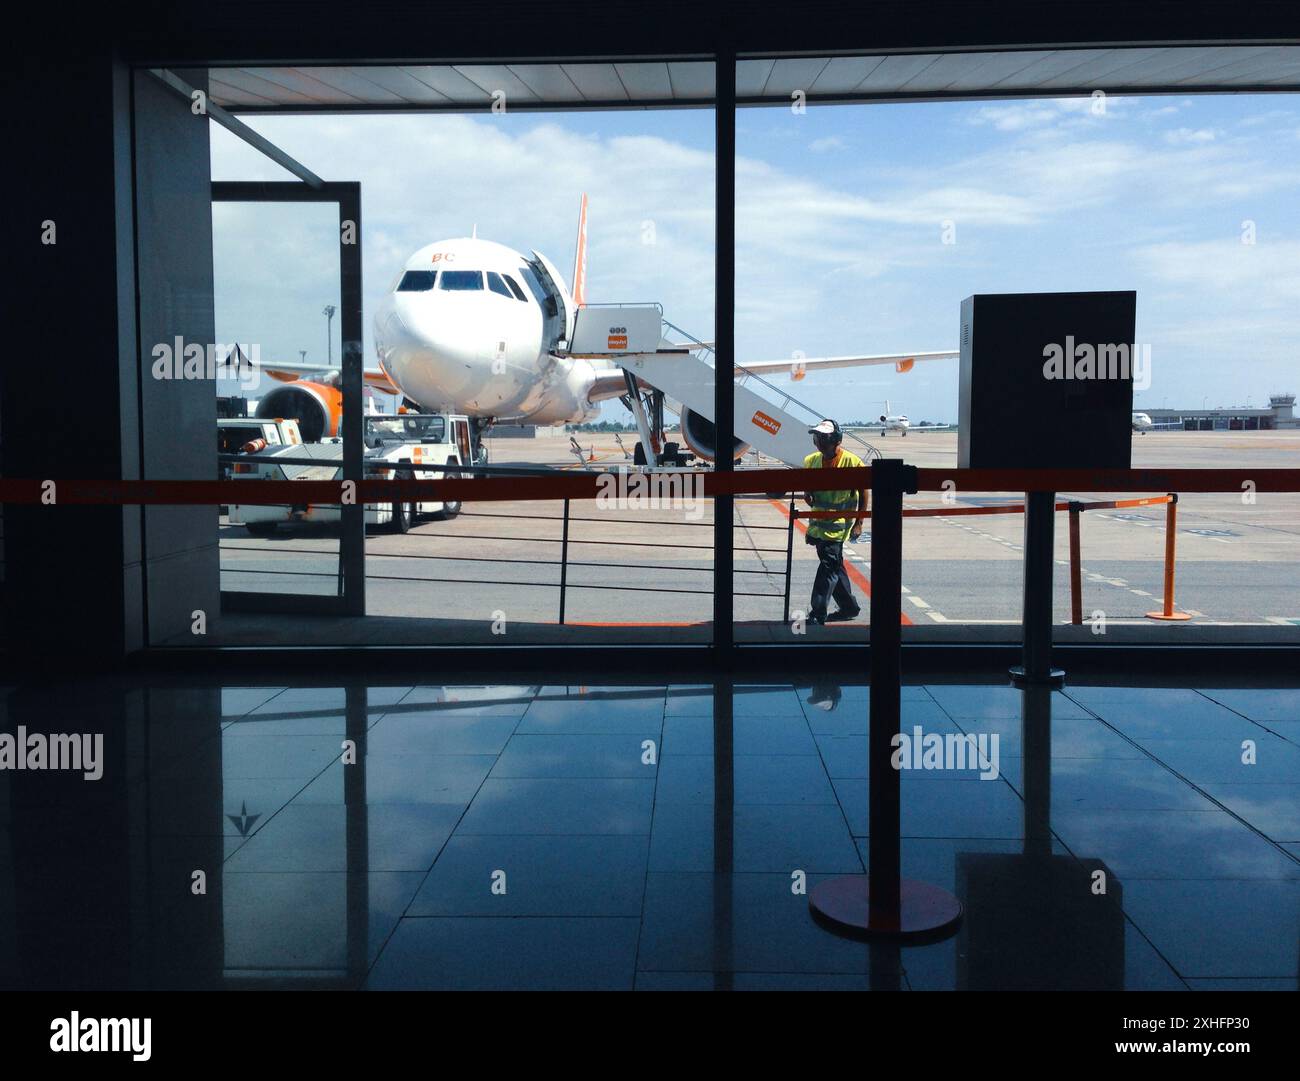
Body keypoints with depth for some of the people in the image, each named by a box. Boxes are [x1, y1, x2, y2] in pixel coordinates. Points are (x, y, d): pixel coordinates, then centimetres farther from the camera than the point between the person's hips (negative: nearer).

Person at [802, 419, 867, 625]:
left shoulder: (851, 462, -11)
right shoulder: (811, 461, 5)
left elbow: (863, 492, -3)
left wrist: (858, 523, -6)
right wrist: (807, 495, -4)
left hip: (839, 523, -7)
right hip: (818, 521, 7)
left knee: (828, 565, -12)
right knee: (835, 565, 16)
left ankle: (817, 614, -11)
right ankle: (849, 607, 31)